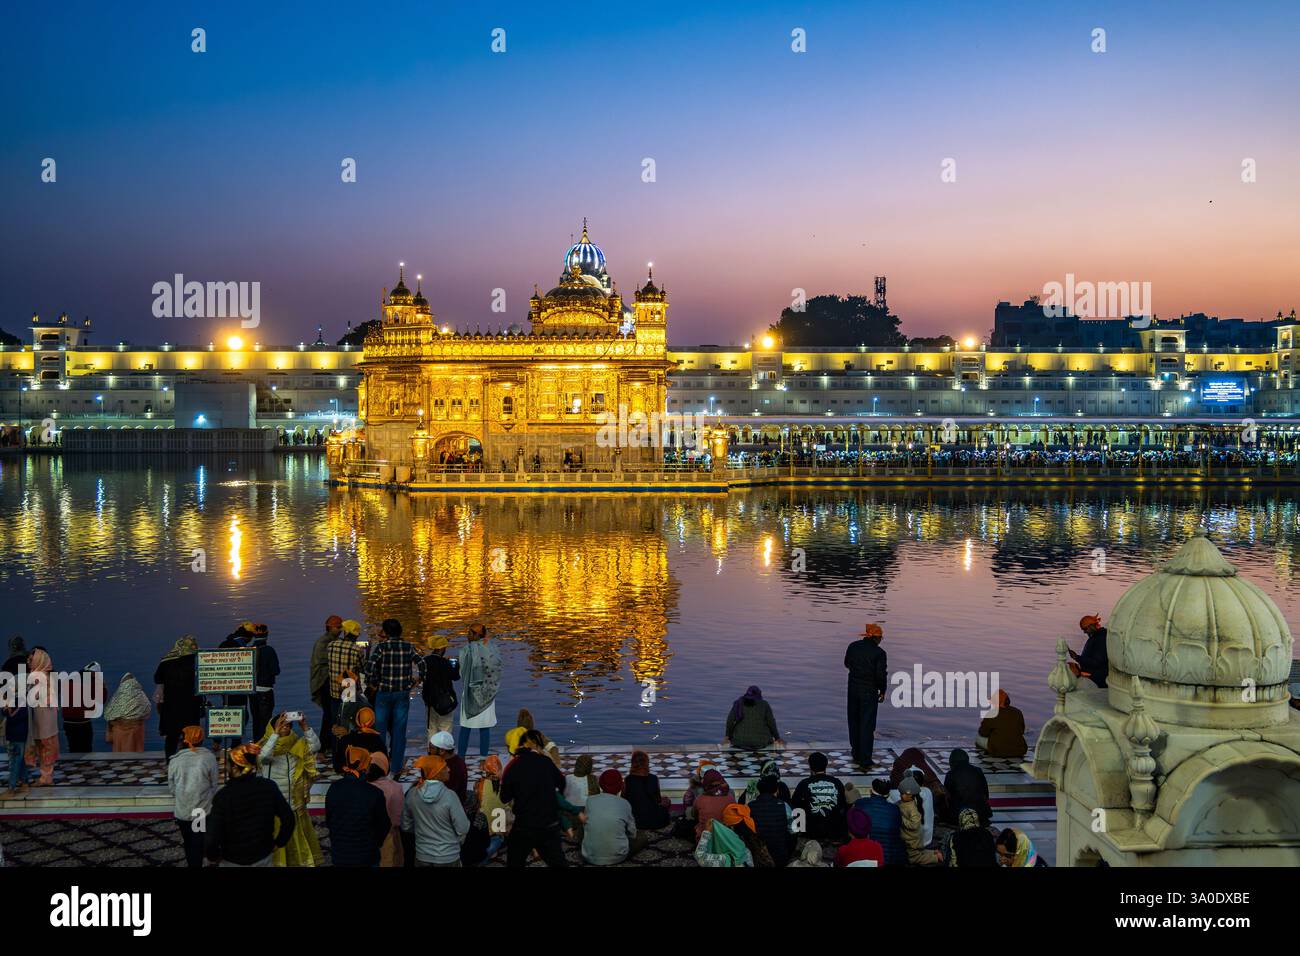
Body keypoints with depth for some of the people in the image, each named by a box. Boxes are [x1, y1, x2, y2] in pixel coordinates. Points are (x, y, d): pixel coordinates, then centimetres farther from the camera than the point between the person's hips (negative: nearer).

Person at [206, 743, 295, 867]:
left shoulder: (223, 795, -22)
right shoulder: (269, 787, -13)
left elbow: (213, 837, -25)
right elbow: (289, 819, -10)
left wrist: (214, 856, -6)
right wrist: (278, 843, 5)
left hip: (233, 861, -2)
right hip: (264, 857, 2)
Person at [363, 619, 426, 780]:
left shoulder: (382, 647, -6)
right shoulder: (408, 646, 2)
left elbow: (370, 666, -18)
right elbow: (421, 663, -6)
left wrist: (371, 685, -6)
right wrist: (415, 682, 5)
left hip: (383, 693, -2)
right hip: (403, 694, 2)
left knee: (380, 730, 8)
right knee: (399, 731, 7)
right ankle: (397, 768, 9)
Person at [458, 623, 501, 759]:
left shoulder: (470, 649, -12)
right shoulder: (493, 648, 0)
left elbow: (463, 672, -8)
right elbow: (497, 671, 3)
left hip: (472, 692, -3)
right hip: (488, 693, 3)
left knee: (466, 727, 6)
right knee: (485, 727, 7)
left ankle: (461, 756, 7)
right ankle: (483, 756, 8)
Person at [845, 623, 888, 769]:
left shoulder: (853, 646, -2)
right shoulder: (879, 653, -16)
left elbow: (847, 664, 12)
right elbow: (881, 675, -16)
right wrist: (882, 691, -1)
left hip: (853, 689, 5)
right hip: (869, 692, -4)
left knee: (854, 723, 19)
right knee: (867, 726, 1)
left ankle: (856, 754, 29)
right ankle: (865, 761, 1)